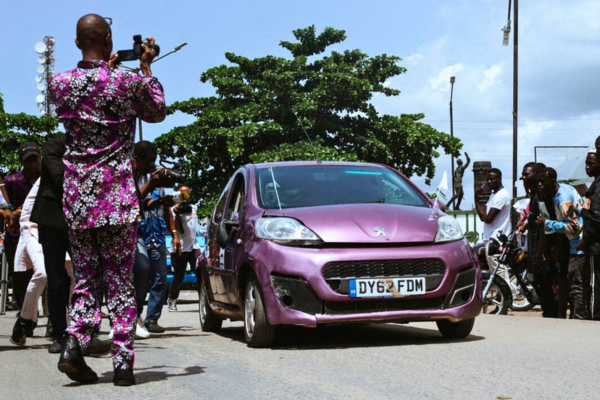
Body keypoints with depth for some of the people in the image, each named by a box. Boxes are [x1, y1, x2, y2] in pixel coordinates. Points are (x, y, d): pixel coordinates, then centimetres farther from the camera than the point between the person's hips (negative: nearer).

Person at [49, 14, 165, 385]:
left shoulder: (60, 83, 1)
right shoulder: (129, 81, -7)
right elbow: (157, 112, 13)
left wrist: (106, 67, 32)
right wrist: (147, 67, 21)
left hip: (77, 196, 3)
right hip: (117, 196, -3)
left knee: (86, 276, 12)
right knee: (120, 279, 3)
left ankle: (75, 343, -7)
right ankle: (123, 361, 0)